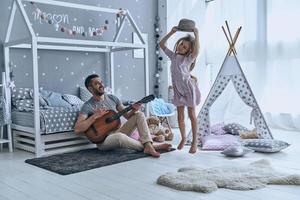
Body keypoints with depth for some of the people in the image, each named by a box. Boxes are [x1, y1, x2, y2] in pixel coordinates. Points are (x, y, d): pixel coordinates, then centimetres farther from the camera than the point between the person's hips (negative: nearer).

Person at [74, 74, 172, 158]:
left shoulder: (112, 98, 7)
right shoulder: (88, 106, -10)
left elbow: (127, 115, 10)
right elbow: (77, 129, -19)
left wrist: (133, 110, -13)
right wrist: (95, 116, -25)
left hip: (118, 131, 6)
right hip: (103, 139, -6)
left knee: (139, 114, -8)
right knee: (120, 136, -40)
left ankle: (148, 146, -27)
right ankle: (145, 147, -17)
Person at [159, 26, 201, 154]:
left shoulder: (188, 58, -10)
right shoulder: (173, 56, 6)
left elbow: (196, 52, -32)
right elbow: (161, 44, 9)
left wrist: (197, 35, -26)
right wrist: (171, 32, 1)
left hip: (188, 87, -5)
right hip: (178, 89, 5)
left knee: (191, 115, 2)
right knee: (180, 116, 10)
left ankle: (195, 141, 10)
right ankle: (183, 138, 25)